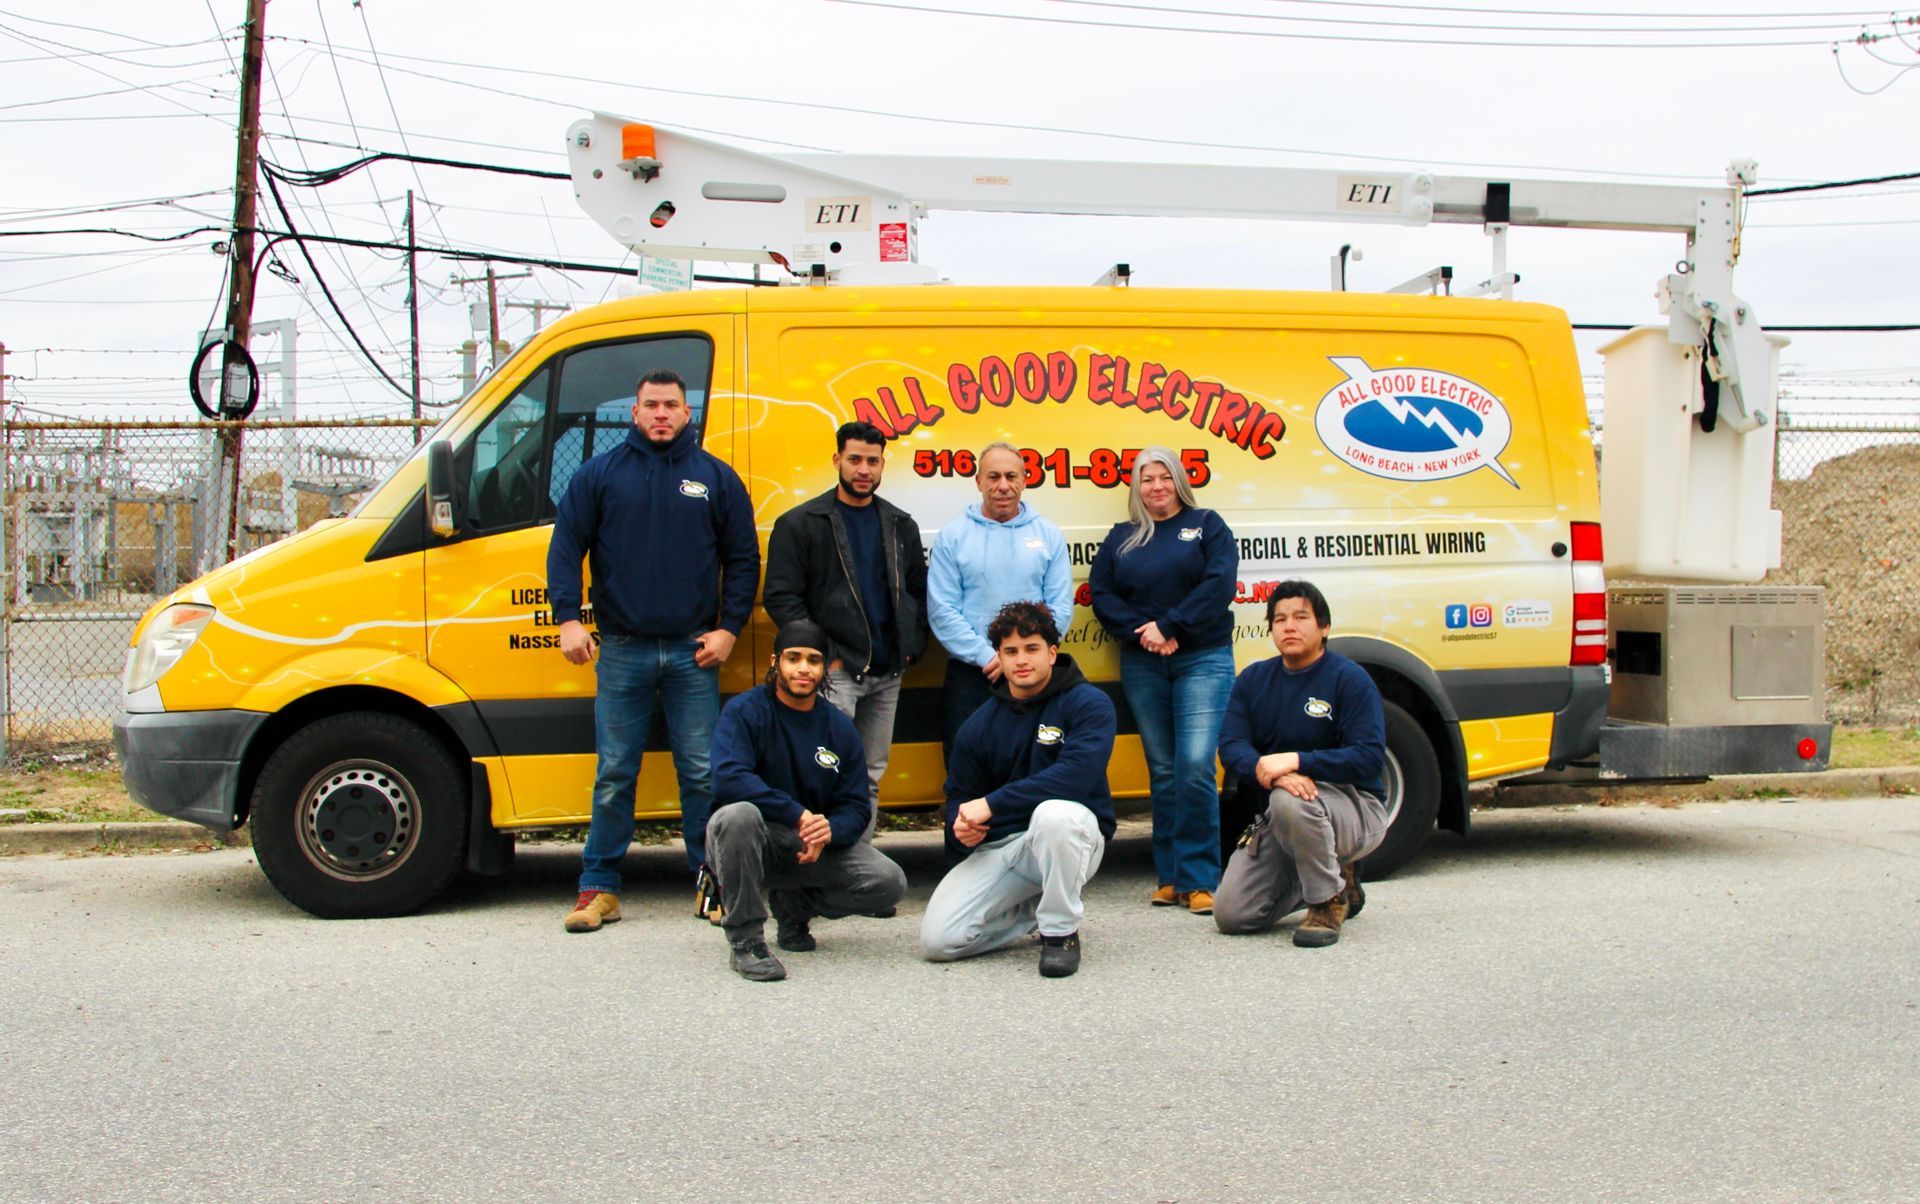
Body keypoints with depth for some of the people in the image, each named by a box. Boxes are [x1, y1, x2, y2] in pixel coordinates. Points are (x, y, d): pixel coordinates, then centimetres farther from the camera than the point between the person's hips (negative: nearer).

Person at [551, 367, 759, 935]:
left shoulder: (717, 478, 7)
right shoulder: (599, 474, 6)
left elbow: (743, 559, 9)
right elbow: (565, 548, 5)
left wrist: (728, 629, 1)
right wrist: (568, 619, -6)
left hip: (693, 653, 0)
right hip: (622, 652, 0)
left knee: (702, 774, 3)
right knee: (614, 774, 4)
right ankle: (599, 888, 13)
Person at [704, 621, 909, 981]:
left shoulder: (839, 726, 4)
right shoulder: (745, 711, -10)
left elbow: (856, 807, 2)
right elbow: (727, 778, -27)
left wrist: (828, 831, -22)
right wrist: (798, 815, -31)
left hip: (817, 847, 4)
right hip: (753, 843, -4)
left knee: (889, 883, -17)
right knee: (738, 815, -39)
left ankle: (792, 905, 11)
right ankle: (745, 939, -21)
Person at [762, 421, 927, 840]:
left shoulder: (901, 525, 13)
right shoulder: (800, 524, -2)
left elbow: (918, 590, 21)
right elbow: (781, 597, -7)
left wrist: (912, 645, 6)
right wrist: (825, 655, -13)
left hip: (887, 673, 5)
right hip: (835, 672, -5)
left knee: (871, 774, 9)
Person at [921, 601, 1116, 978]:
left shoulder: (1087, 703, -9)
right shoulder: (978, 726, 5)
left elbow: (1078, 774, -26)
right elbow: (959, 800, 12)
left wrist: (992, 803, -27)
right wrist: (963, 826, -14)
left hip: (1071, 837, -4)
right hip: (999, 847, 4)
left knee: (1054, 812, -41)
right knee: (938, 939, -15)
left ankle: (1061, 930, -16)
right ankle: (1031, 910, 14)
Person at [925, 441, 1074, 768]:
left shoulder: (1049, 536, 6)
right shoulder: (952, 536, 2)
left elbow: (1061, 608, 0)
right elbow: (942, 611, -4)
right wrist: (986, 656, -13)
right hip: (969, 674, -1)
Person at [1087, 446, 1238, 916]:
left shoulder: (1206, 525, 6)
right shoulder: (1121, 538, 15)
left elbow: (1218, 585, -7)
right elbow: (1101, 594, 4)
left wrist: (1168, 625, -14)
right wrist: (1142, 632, -11)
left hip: (1203, 660, -3)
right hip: (1142, 666, 3)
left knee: (1195, 768, -14)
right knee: (1162, 771, 6)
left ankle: (1199, 880, -9)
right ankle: (1170, 877, 11)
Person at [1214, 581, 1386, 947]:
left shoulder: (1349, 678, -10)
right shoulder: (1253, 680, 5)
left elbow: (1369, 758, -20)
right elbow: (1231, 746, -7)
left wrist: (1296, 761, -32)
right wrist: (1269, 772, -30)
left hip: (1355, 806, -6)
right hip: (1281, 819, 6)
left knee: (1290, 802, -39)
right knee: (1230, 914, -6)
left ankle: (1329, 901, -13)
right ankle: (1334, 878, 17)